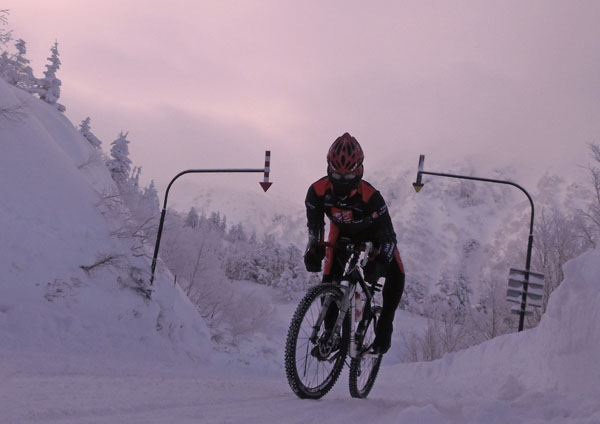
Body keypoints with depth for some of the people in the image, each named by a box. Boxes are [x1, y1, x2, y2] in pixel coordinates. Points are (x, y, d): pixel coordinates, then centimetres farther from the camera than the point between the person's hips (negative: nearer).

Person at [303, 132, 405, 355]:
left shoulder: (370, 196, -41)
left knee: (396, 276, -17)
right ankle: (330, 330, 3)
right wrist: (313, 250, -36)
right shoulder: (318, 191, -33)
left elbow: (387, 237, -38)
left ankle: (384, 328, -1)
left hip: (373, 232, -2)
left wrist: (377, 264, -53)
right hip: (342, 231, 2)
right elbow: (314, 225, -18)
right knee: (329, 278, -13)